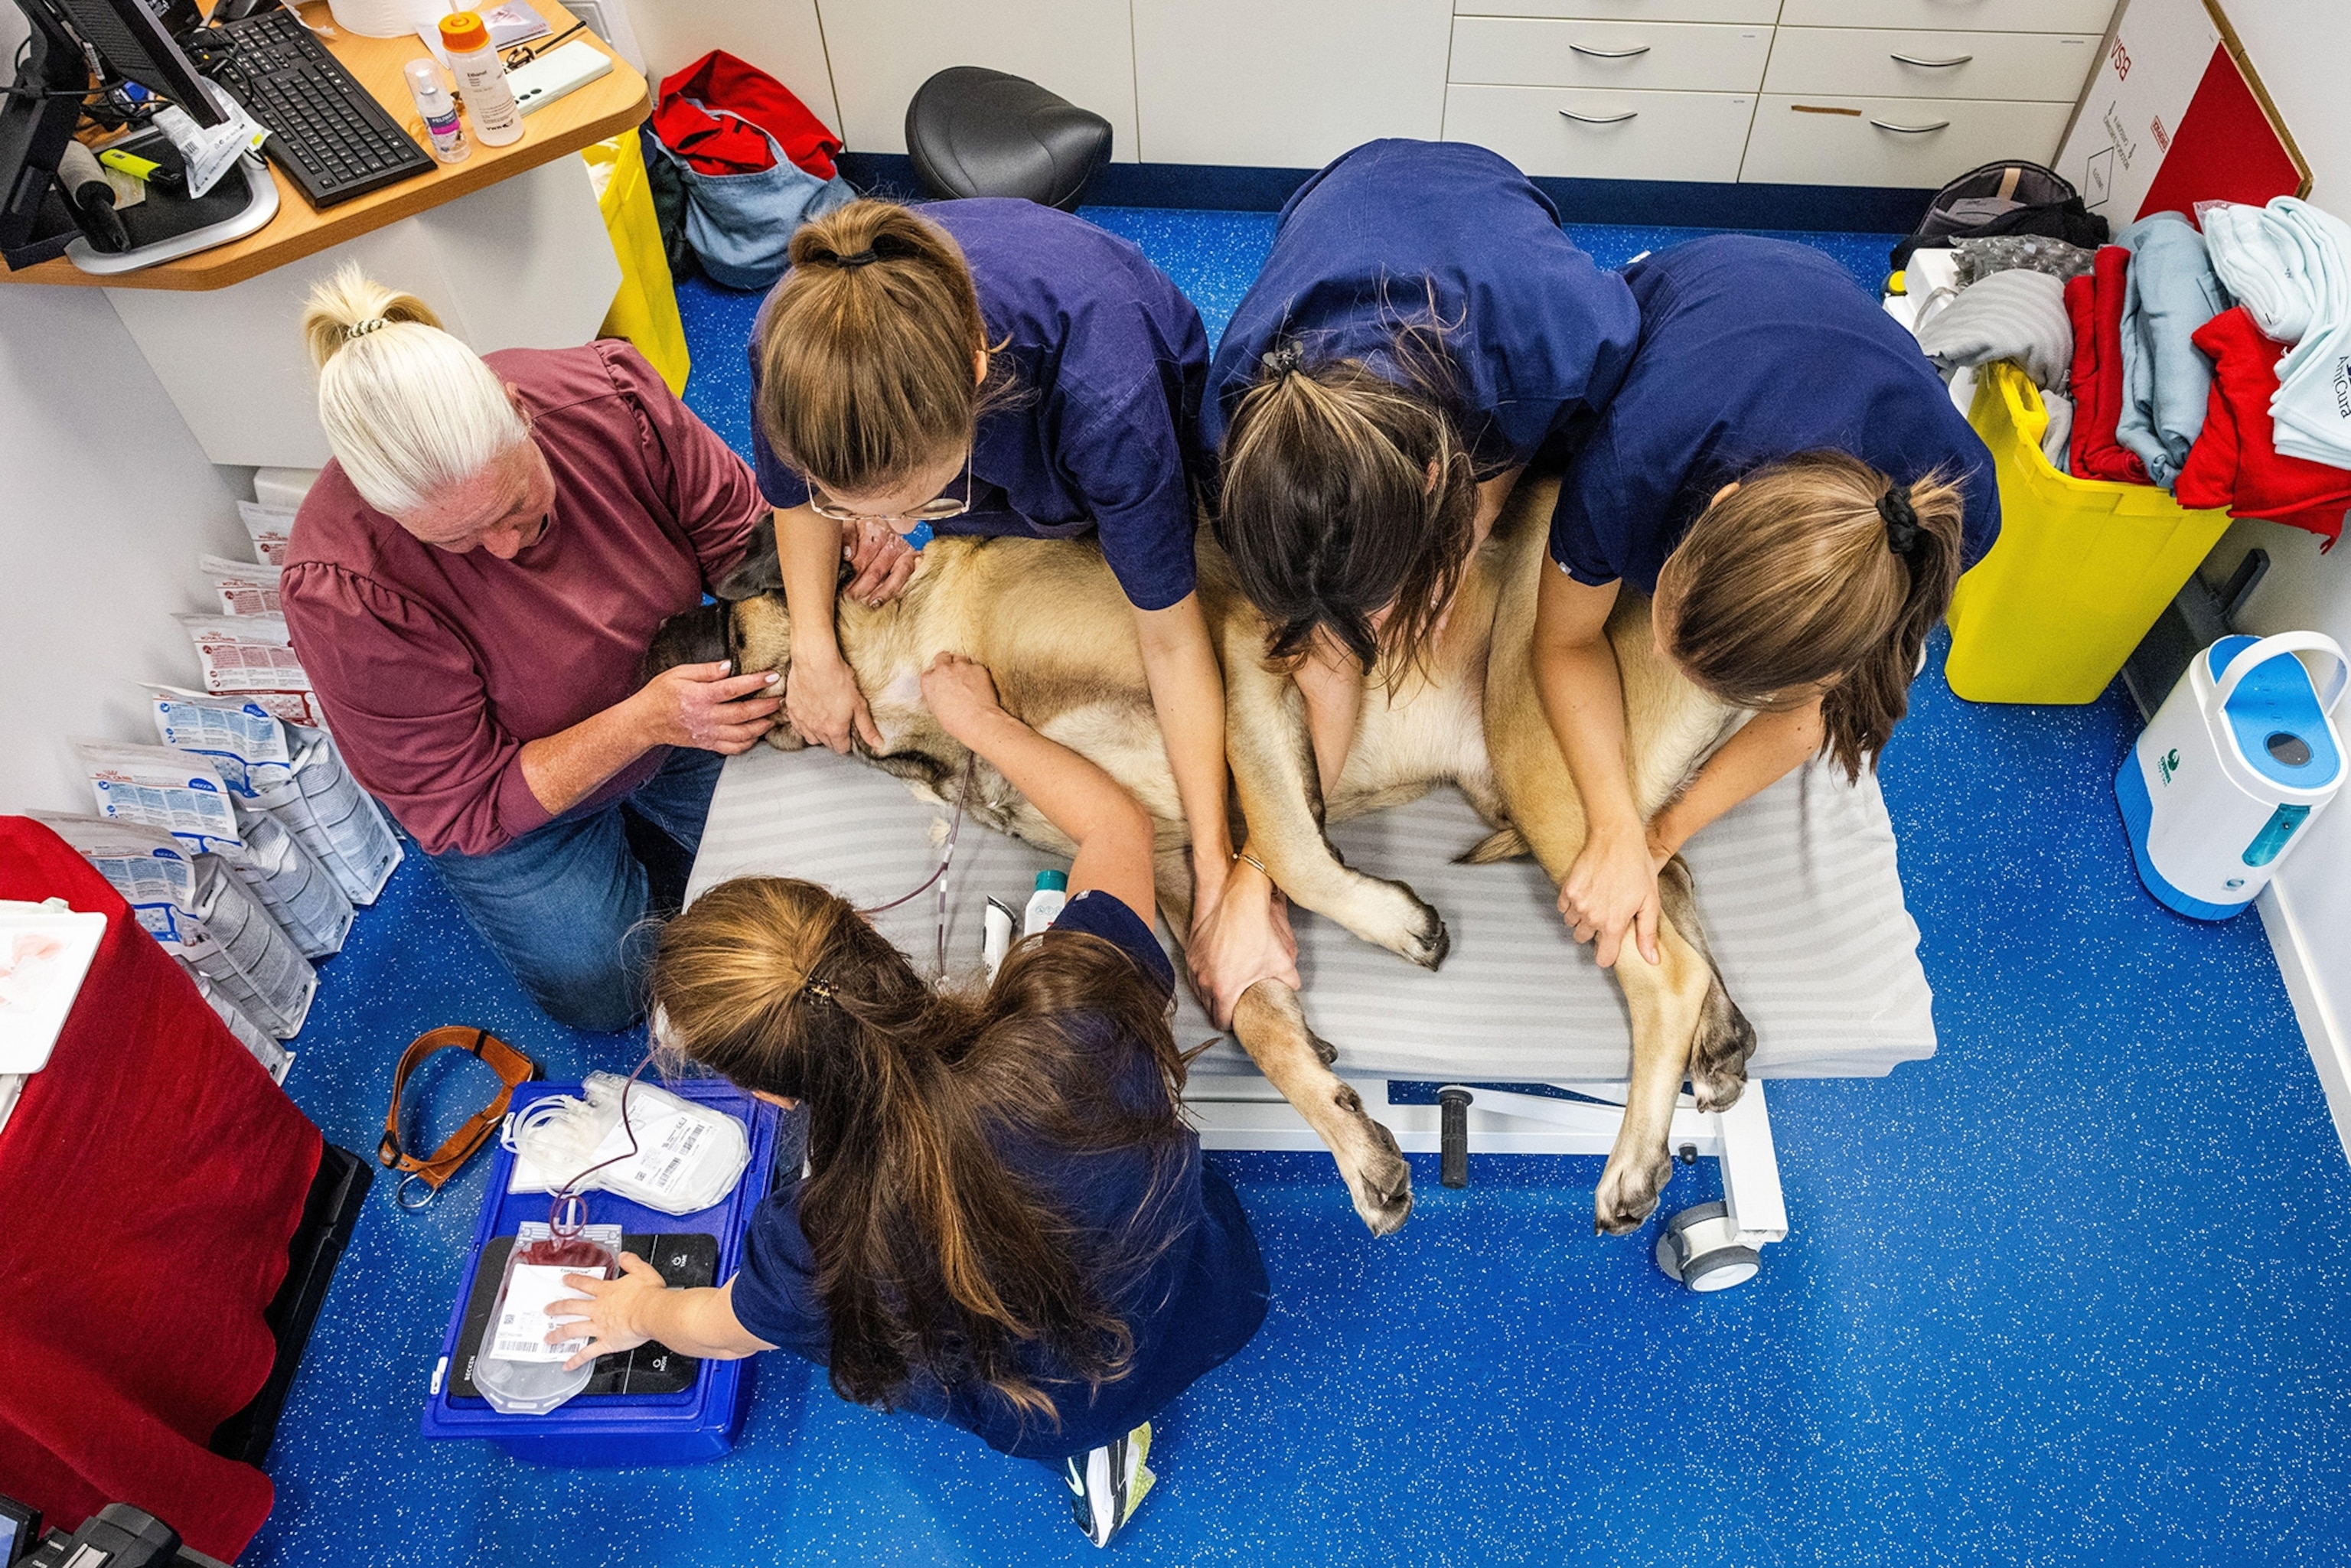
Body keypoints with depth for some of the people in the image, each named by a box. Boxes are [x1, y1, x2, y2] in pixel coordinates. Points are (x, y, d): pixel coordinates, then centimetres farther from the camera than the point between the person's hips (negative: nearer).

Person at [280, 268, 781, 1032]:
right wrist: (644, 722, -40)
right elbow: (464, 807, -27)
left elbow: (742, 528, -16)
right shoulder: (341, 590, -36)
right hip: (507, 800, -3)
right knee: (603, 989, -2)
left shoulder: (607, 394, -29)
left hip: (672, 686, 3)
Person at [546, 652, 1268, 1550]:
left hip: (1060, 1423, -1)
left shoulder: (824, 1247, -37)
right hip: (1217, 1307, 2)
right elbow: (1116, 820, -16)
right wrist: (980, 720, -3)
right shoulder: (1072, 1010, -38)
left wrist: (638, 1312, 14)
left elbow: (718, 1329, -9)